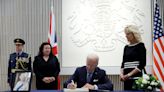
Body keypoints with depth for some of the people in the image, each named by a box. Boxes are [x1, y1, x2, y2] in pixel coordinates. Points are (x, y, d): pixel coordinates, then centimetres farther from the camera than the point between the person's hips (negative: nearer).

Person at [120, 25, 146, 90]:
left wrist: (130, 74, -15)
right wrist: (121, 74, -2)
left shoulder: (140, 45, -3)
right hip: (126, 78, 6)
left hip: (136, 76, -6)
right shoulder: (126, 47, 15)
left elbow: (142, 64, -10)